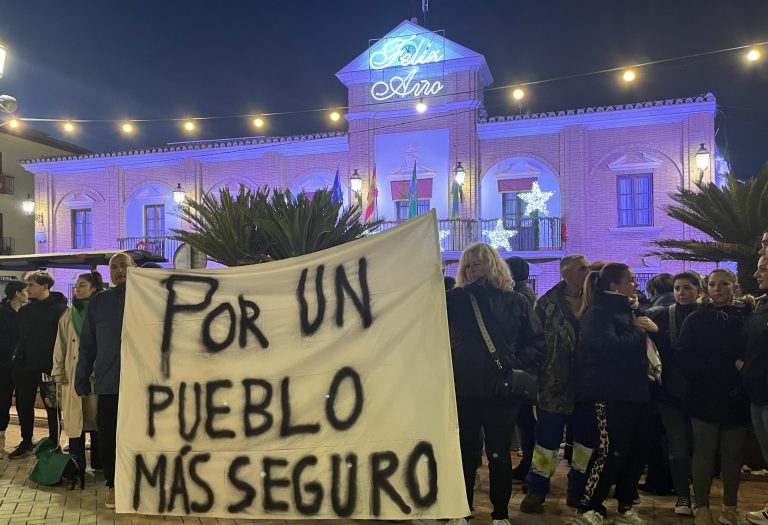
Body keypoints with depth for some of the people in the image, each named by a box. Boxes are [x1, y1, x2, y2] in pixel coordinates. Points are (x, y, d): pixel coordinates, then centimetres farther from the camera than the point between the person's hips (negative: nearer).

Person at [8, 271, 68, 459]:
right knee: (24, 406, 13)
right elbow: (20, 336, 18)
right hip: (25, 366, 7)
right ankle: (26, 443, 27)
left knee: (52, 407, 2)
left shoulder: (59, 308, -8)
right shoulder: (25, 310, 13)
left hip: (48, 366, -6)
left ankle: (54, 444, 14)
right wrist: (17, 357, 6)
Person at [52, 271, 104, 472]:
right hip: (72, 374, 3)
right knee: (75, 417, 3)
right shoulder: (68, 315, 11)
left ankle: (99, 463, 13)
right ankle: (77, 463, 12)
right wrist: (58, 370, 4)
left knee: (97, 416, 3)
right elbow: (60, 344, 11)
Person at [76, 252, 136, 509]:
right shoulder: (98, 302, 6)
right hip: (108, 382, 1)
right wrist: (82, 377, 6)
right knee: (108, 435, 6)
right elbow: (87, 343, 8)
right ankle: (113, 484, 22)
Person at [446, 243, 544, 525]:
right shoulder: (456, 298, 4)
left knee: (499, 454, 10)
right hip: (463, 389, 1)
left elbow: (537, 342, 5)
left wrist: (516, 364, -7)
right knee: (464, 452, 10)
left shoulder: (516, 302, 3)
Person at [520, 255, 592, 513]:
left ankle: (578, 491, 28)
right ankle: (536, 490, 19)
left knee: (587, 440, 11)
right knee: (547, 441, 4)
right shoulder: (547, 303, -3)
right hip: (556, 385, -3)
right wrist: (538, 371, -9)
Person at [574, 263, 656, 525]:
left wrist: (651, 329, 0)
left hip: (635, 391, 9)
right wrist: (639, 330, -11)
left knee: (638, 451, 11)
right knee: (613, 452, -6)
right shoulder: (599, 313, -10)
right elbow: (610, 346, -24)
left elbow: (640, 344, 19)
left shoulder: (627, 310, 18)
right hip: (612, 394, -9)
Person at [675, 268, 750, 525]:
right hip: (705, 397, -2)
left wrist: (745, 366, -19)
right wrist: (730, 366, -14)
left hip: (737, 397, 2)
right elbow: (683, 358, -7)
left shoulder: (745, 317, 5)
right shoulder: (696, 319, 1)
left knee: (733, 452, 9)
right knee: (704, 451, 3)